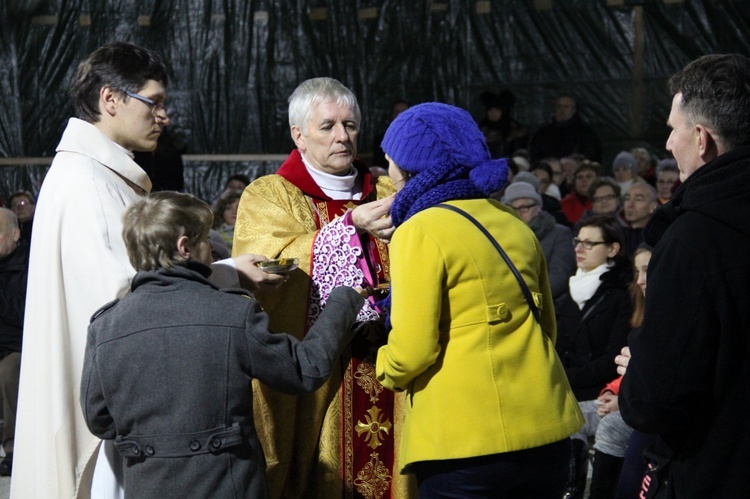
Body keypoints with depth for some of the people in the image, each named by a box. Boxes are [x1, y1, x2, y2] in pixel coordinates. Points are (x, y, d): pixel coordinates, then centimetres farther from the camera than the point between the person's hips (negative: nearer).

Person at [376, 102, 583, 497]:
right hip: (545, 429, 7)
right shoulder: (515, 226, 12)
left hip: (464, 440, -6)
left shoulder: (421, 231, -8)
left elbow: (411, 351, -12)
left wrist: (385, 371, 8)